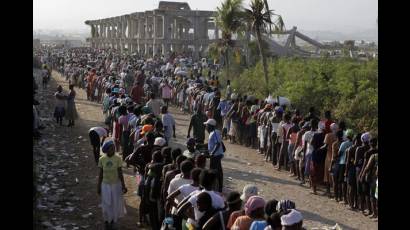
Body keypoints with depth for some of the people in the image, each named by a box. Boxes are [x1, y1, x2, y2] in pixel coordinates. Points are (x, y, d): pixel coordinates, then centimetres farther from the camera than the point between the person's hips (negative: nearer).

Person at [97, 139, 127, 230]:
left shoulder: (118, 159, -14)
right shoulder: (101, 159, -10)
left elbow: (120, 174, -8)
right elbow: (100, 174, 0)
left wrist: (123, 186, -7)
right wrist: (98, 186, 3)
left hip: (116, 184, -1)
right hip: (105, 185, 1)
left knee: (115, 204, 10)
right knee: (106, 205, 10)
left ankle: (113, 221, 31)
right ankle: (107, 221, 29)